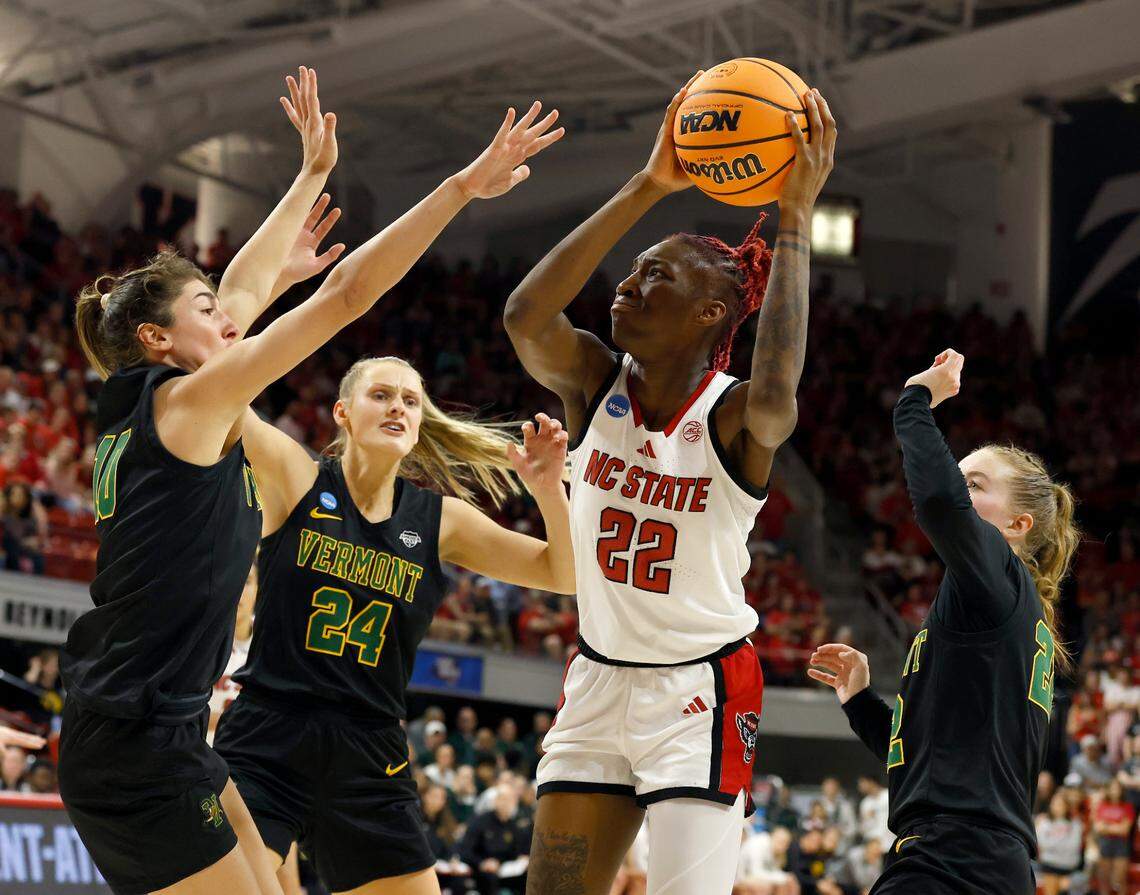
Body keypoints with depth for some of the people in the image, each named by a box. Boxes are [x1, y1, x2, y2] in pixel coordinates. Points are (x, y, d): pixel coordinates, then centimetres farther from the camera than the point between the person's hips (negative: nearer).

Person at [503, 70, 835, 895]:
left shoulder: (733, 416, -16)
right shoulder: (597, 383, -3)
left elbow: (774, 396, -42)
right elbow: (524, 316, -23)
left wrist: (796, 217, -37)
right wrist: (647, 188, -25)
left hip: (699, 694, -6)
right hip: (599, 682, 6)